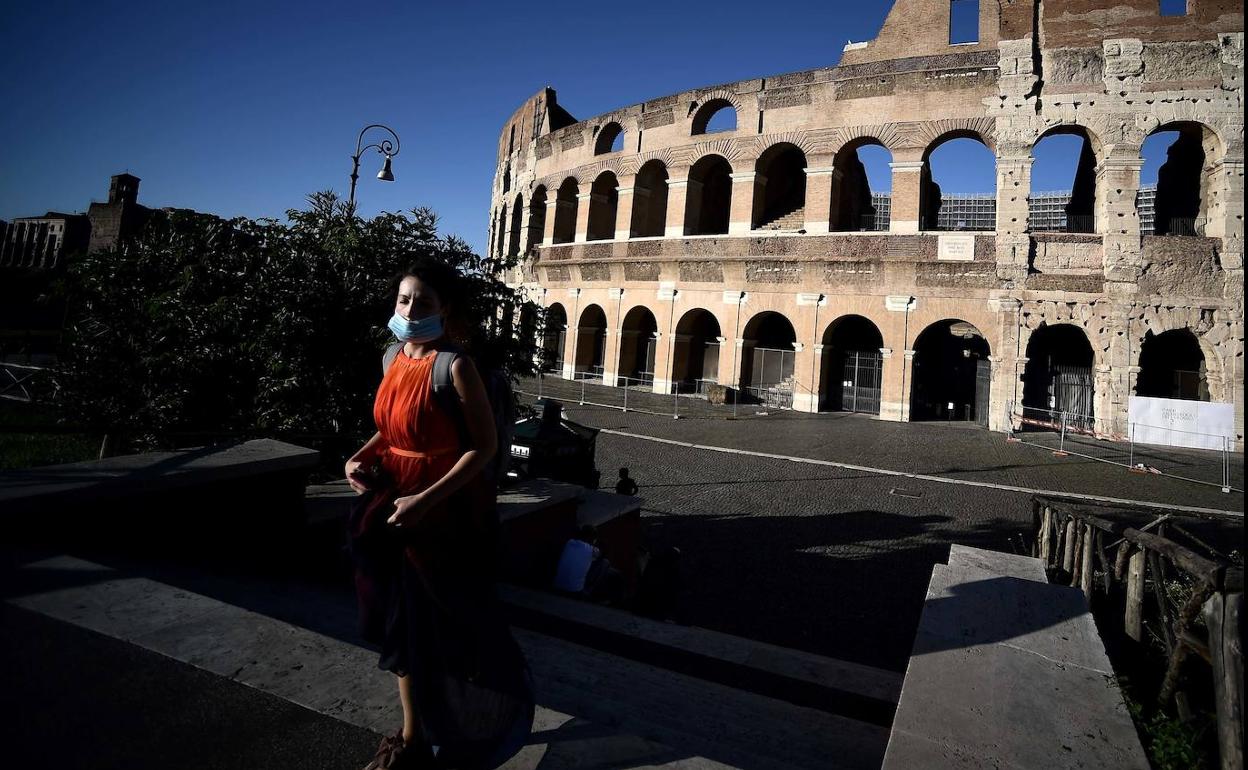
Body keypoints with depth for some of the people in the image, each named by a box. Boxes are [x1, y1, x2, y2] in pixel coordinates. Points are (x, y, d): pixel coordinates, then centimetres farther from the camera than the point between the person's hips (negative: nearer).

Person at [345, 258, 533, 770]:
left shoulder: (455, 366, -17)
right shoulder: (394, 357, 6)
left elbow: (485, 446, -18)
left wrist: (427, 499, -23)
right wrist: (361, 457, -1)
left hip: (447, 510, -7)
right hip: (393, 503, 7)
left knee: (445, 626, 7)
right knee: (400, 619, 17)